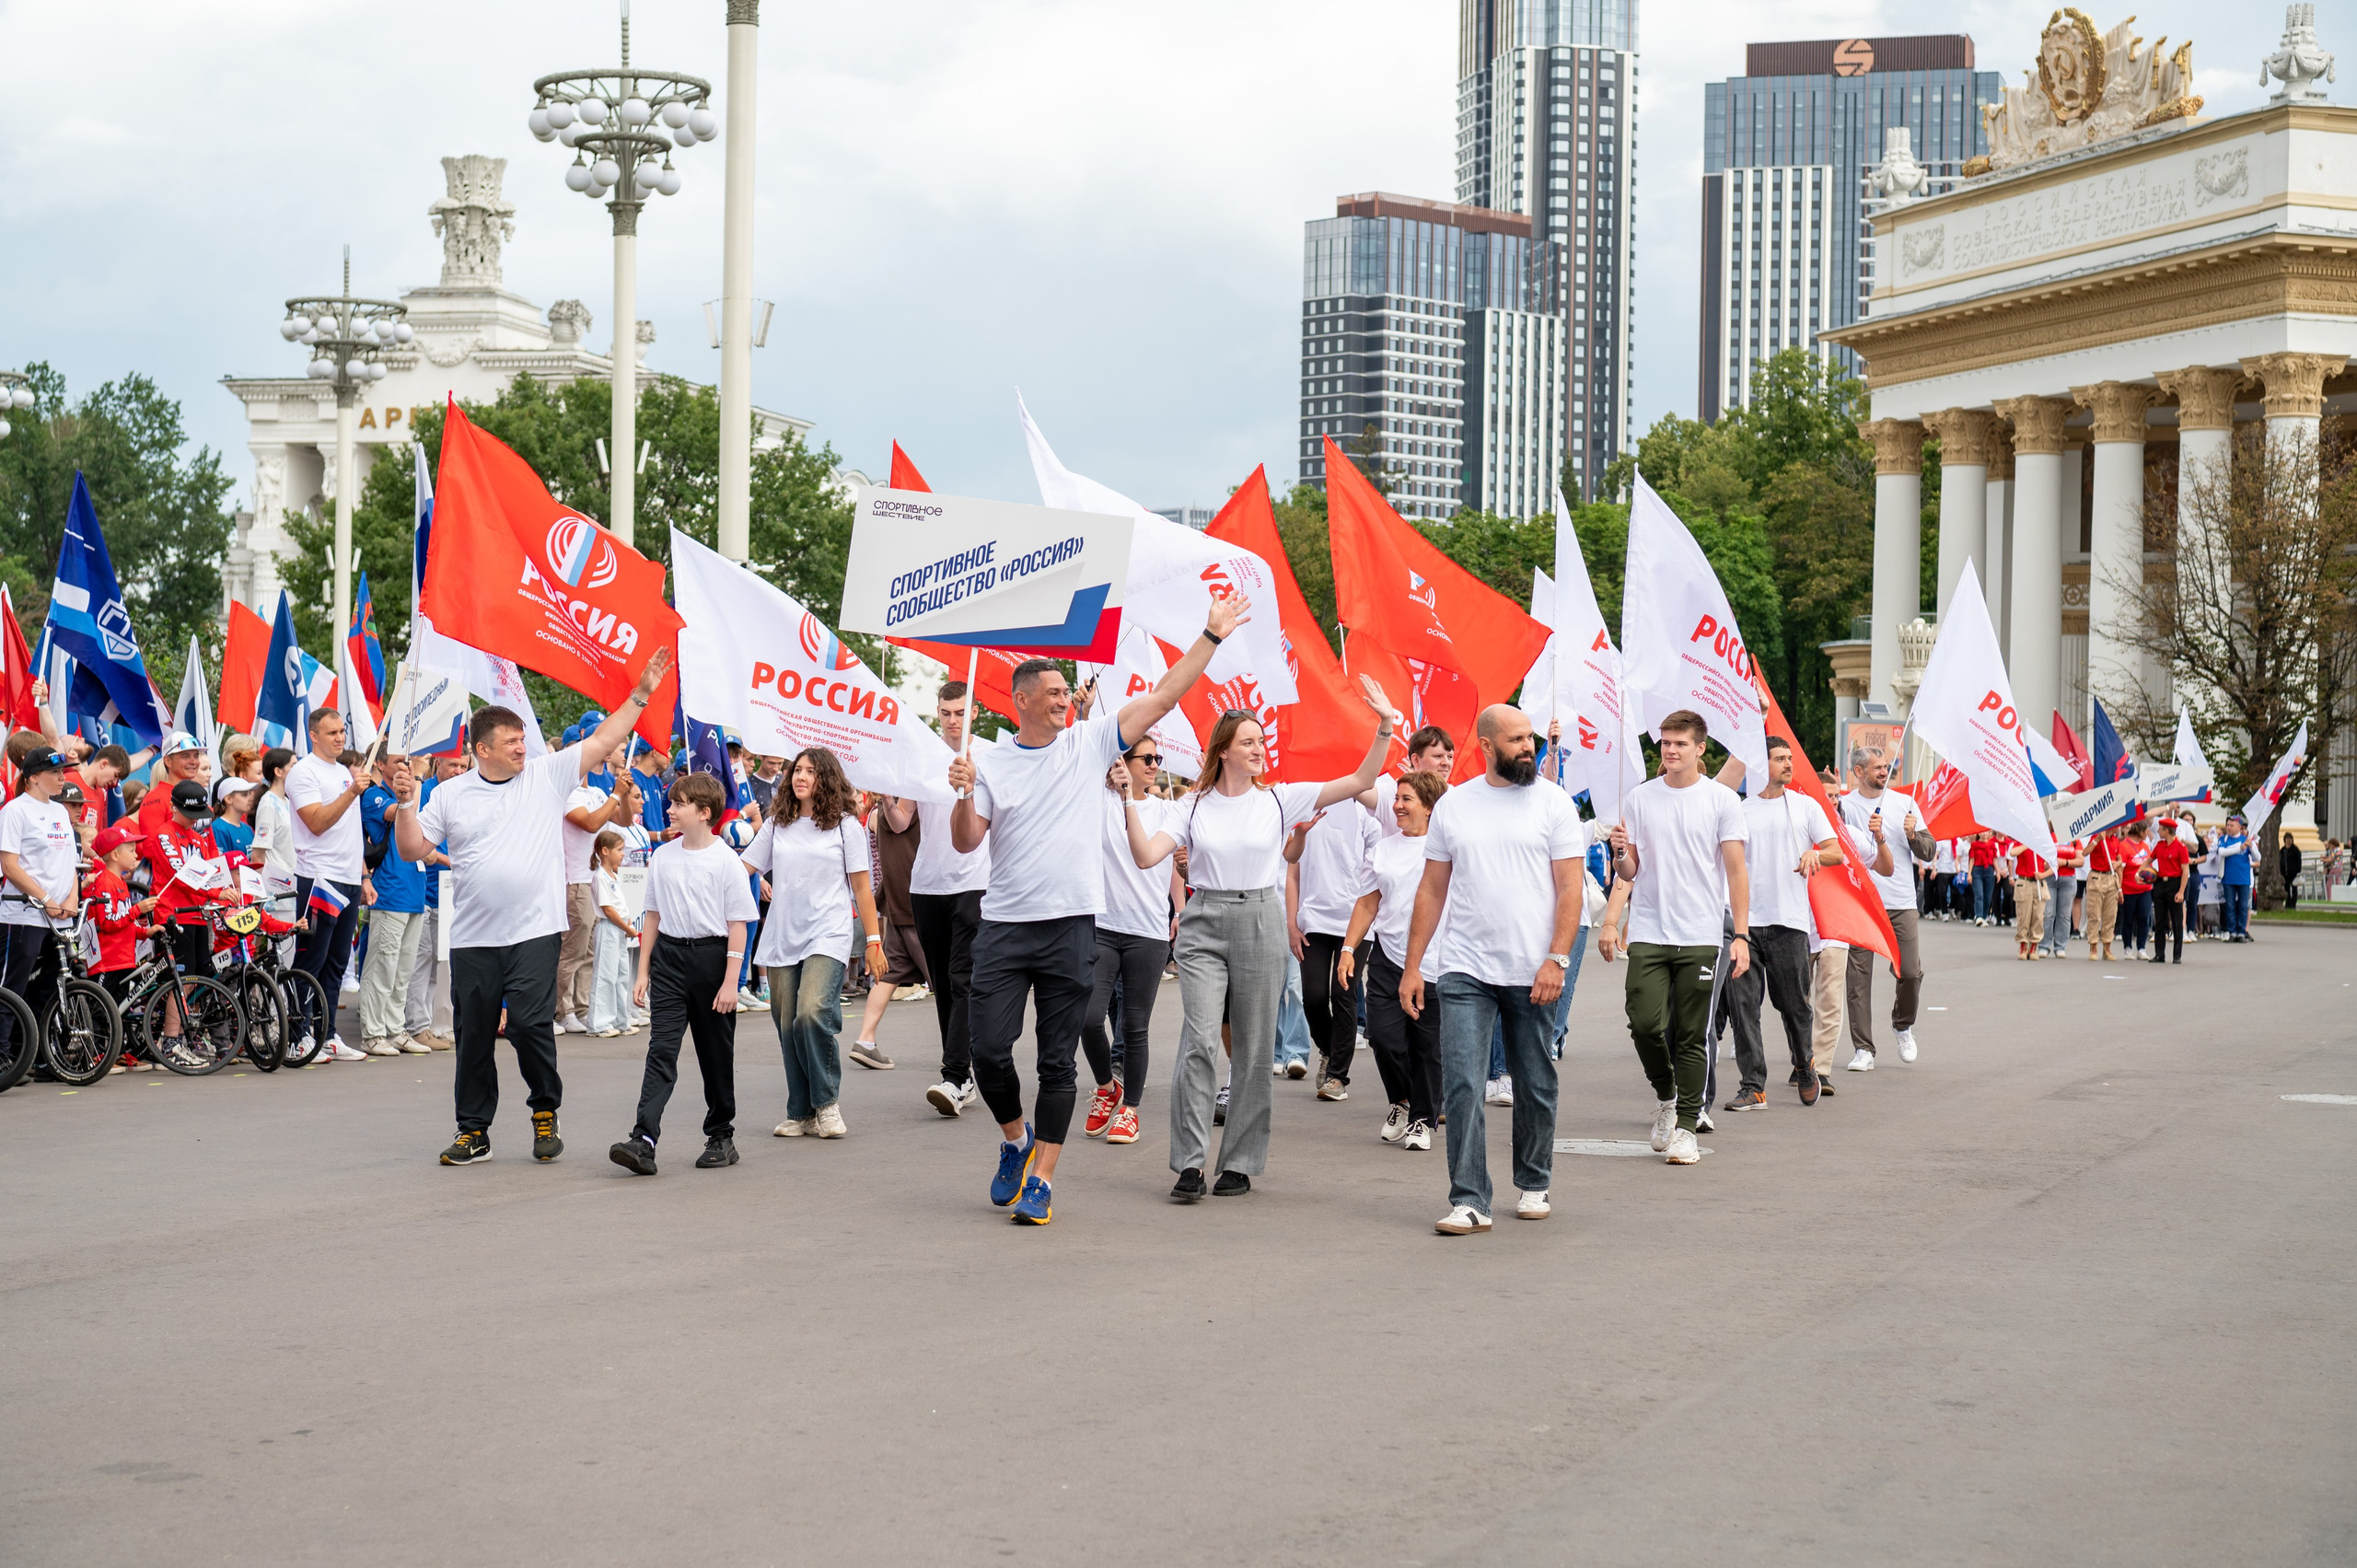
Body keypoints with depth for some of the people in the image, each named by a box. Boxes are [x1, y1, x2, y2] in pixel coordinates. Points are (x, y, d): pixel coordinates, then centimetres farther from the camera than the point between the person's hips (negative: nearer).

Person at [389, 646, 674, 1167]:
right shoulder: (451, 794, 7)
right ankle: (473, 1132, 16)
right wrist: (406, 802, -8)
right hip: (473, 939, 1)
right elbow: (412, 849, 5)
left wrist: (641, 693, 3)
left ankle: (546, 1112, 10)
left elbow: (603, 740, 6)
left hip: (534, 932, -1)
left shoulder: (548, 775, 6)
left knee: (530, 1022, -11)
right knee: (474, 1036, 6)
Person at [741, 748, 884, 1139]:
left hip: (827, 935, -4)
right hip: (783, 936, 4)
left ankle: (827, 1102, -7)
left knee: (812, 1012, -22)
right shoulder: (777, 825, 12)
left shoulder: (845, 825, 3)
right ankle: (800, 1113, 12)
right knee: (787, 1026, 3)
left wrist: (873, 940, 2)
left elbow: (862, 886, 4)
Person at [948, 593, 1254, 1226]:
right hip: (1004, 928, 0)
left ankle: (1039, 1180, 6)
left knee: (1058, 1062, 1)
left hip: (1072, 926, 0)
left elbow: (1162, 698, 5)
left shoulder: (1091, 742, 5)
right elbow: (964, 843, -2)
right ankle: (1016, 1139, 23)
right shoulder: (989, 761, 3)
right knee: (989, 1048, -4)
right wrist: (964, 795, -19)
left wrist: (1211, 637, 2)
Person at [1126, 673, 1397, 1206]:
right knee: (1200, 1041, -12)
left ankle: (1240, 1163, 13)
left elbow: (1360, 780, -2)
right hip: (1204, 926, 0)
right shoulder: (1195, 806, 5)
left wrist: (1385, 727, -13)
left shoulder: (1280, 799, 3)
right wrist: (1130, 801, -12)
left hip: (1260, 926, 0)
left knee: (1253, 1050, 3)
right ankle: (1190, 1163, -8)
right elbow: (1147, 856, -4)